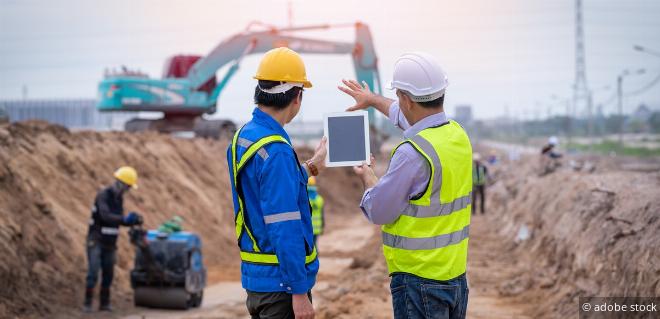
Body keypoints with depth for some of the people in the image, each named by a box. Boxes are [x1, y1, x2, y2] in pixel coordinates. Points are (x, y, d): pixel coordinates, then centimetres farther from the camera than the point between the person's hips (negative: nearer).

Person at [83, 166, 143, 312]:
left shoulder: (119, 198, 8)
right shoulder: (103, 195, -19)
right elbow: (105, 216, -34)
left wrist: (134, 221, -5)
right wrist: (125, 219, -46)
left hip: (109, 243, 7)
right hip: (95, 242, -7)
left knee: (108, 274, 5)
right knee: (93, 273, -14)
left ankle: (104, 303, 14)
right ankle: (87, 304, -8)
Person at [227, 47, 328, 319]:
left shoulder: (242, 137, 7)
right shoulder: (275, 151, -21)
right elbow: (285, 230, -23)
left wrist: (310, 168, 30)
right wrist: (299, 291, -20)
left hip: (254, 276, 9)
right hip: (281, 280, -9)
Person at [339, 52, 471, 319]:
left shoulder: (412, 153, -22)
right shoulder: (458, 135, 4)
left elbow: (378, 213, -13)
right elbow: (409, 118, 25)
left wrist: (368, 179, 8)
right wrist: (373, 100, 41)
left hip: (420, 280, -8)